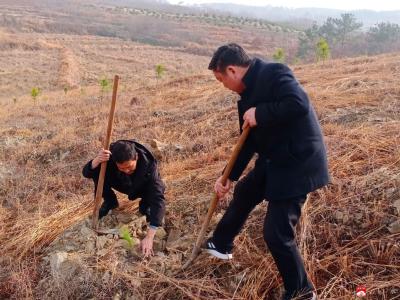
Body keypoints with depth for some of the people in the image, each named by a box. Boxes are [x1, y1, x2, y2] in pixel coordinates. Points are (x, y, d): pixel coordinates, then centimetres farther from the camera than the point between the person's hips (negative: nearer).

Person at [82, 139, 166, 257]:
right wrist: (97, 160, -53)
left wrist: (149, 237, -55)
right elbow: (86, 173, -27)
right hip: (122, 184, 2)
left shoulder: (149, 166, -41)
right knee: (98, 173, -24)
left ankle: (145, 205, 2)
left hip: (142, 189, -2)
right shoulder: (111, 156, -33)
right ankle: (110, 202, 3)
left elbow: (158, 199, -47)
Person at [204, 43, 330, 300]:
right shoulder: (250, 91, 10)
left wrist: (259, 114, -25)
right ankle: (221, 244, 53)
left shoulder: (274, 73, -18)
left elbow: (299, 104, -35)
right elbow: (248, 141, 14)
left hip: (297, 162, -10)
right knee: (244, 193, 27)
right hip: (274, 159, 10)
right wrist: (229, 177, 13)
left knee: (277, 233, -7)